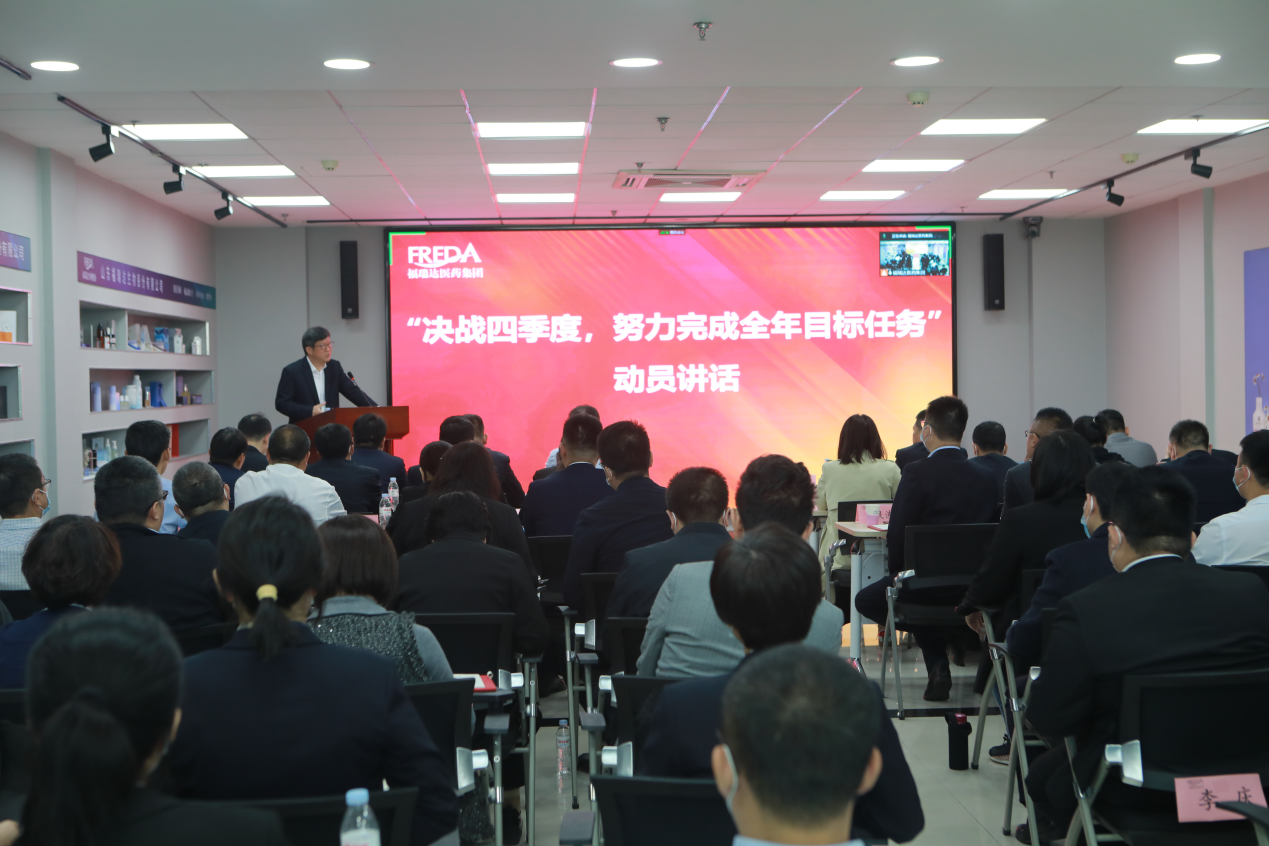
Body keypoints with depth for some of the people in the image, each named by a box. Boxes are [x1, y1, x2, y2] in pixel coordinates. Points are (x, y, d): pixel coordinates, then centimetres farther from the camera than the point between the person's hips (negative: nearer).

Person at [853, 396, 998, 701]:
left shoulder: (917, 473, -13)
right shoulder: (986, 477, 2)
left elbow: (897, 534, -13)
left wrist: (898, 570, 5)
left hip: (929, 584, -6)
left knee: (865, 600, 21)